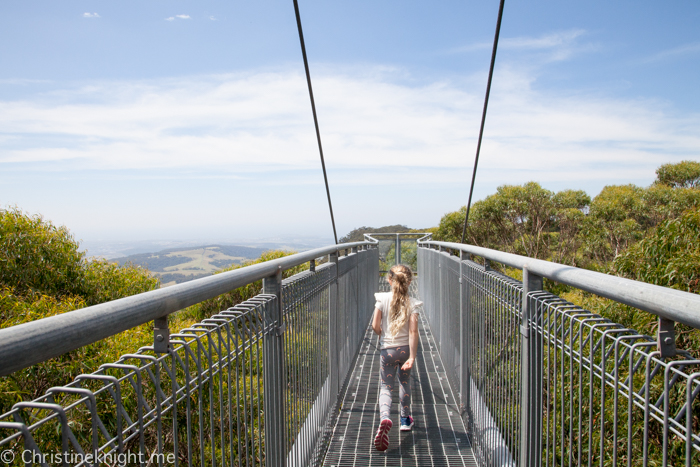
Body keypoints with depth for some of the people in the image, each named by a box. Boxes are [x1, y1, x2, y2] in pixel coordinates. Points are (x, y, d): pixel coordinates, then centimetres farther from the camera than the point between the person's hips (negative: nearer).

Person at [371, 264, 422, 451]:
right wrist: (412, 357, -16)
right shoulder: (411, 303, -8)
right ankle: (405, 420, 37)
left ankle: (385, 418, -26)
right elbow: (413, 332, -16)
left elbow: (375, 325, -11)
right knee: (404, 382, 25)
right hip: (406, 348, 2)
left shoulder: (382, 299, -9)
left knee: (386, 387, 3)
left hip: (387, 349, -1)